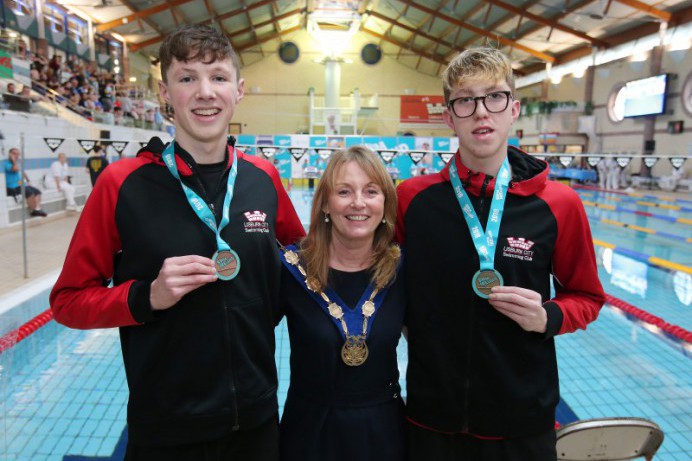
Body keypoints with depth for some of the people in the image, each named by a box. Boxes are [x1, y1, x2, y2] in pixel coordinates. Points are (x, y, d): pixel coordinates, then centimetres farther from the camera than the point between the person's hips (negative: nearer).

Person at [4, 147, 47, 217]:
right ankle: (32, 211, -18)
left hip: (22, 185, 9)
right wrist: (14, 160, -16)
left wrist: (27, 181, 17)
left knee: (37, 191, -8)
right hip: (13, 188, -9)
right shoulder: (7, 163, -10)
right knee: (30, 192, -30)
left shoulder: (18, 162, 19)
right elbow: (16, 169, -30)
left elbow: (22, 172, 30)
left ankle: (37, 209, -20)